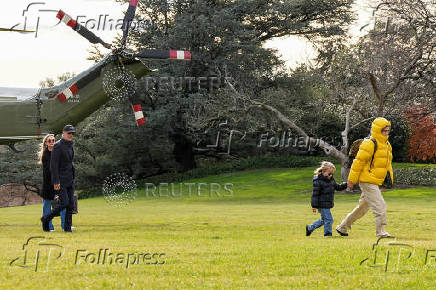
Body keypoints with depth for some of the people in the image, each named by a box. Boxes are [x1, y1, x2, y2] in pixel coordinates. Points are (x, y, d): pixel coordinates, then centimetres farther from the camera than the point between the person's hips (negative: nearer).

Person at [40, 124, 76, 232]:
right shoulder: (58, 145, -13)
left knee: (71, 203, 3)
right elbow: (54, 165, -16)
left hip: (70, 179, 8)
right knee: (64, 203, -13)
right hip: (60, 179, -8)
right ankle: (46, 219, 5)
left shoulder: (70, 146, 13)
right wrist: (56, 182, -20)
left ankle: (68, 227, 8)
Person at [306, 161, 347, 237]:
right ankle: (328, 235, 2)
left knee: (324, 220, 19)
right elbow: (315, 194, -16)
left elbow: (337, 187, 19)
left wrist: (346, 184, 3)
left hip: (327, 204, 9)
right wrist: (314, 206, -18)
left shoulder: (331, 179, 9)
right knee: (328, 219, -8)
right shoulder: (318, 181, -17)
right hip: (322, 204, -9)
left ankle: (309, 228, 32)